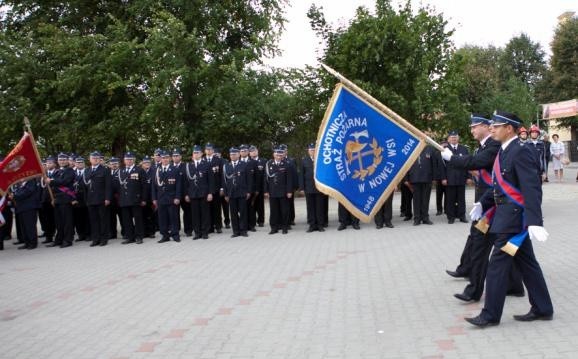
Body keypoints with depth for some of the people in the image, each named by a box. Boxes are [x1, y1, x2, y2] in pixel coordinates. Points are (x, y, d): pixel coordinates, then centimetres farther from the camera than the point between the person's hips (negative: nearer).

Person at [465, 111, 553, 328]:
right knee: (527, 264, 15)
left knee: (498, 265, -4)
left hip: (514, 218, -9)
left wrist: (534, 222, -30)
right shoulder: (504, 151, 12)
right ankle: (542, 309, 25)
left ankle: (490, 315, 5)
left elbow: (532, 189, -24)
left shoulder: (521, 151, -17)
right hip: (506, 215, 9)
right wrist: (482, 203, 8)